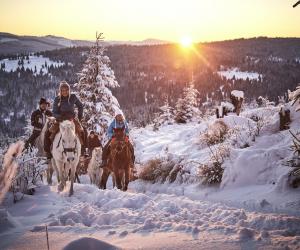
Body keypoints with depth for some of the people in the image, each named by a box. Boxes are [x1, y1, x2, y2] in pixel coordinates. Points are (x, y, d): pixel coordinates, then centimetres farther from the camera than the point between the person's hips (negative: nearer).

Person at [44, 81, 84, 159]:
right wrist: (60, 117, -21)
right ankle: (48, 151, 0)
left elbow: (80, 106, 11)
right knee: (48, 133, -15)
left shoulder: (73, 97, -4)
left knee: (81, 131, -20)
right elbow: (54, 112, -1)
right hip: (60, 119, 0)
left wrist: (80, 117, 6)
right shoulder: (57, 99, -5)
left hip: (72, 118, 0)